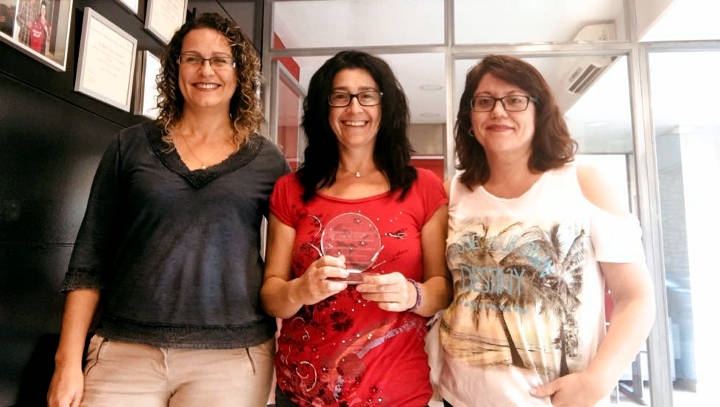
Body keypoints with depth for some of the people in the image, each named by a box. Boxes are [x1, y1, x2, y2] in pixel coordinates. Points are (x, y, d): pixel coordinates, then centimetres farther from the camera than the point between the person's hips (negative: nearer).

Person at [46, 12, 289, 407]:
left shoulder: (267, 160, 3)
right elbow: (90, 258, 5)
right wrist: (68, 362, 1)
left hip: (233, 355, 0)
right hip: (125, 351, 1)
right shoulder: (131, 145, 4)